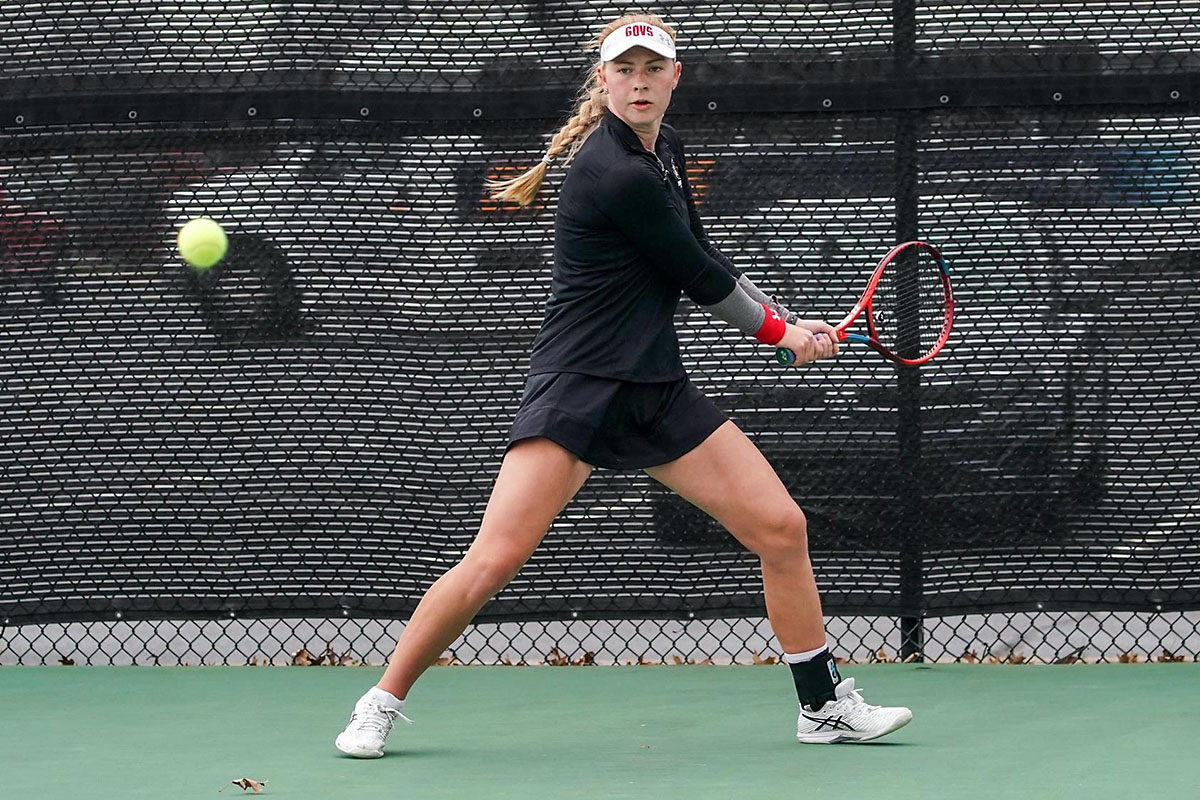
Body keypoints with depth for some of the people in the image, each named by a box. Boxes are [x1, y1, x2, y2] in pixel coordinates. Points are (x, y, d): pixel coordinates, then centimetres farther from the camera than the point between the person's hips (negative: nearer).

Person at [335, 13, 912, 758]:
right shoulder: (618, 177, -20)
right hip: (577, 385, -9)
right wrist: (781, 330, 7)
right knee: (494, 561, -16)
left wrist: (788, 321, 11)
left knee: (783, 528, 4)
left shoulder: (665, 147, 8)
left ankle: (826, 705, 18)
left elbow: (702, 262, 19)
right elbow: (700, 276, -10)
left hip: (658, 388, 9)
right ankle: (382, 704, 0)